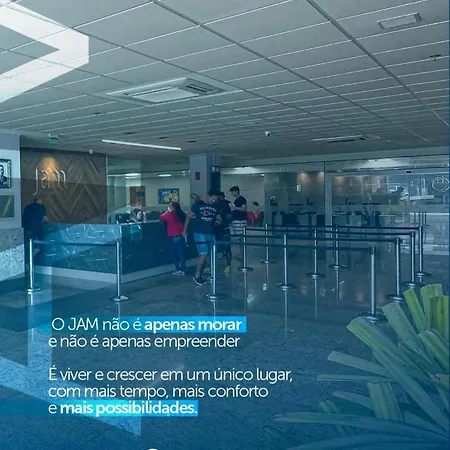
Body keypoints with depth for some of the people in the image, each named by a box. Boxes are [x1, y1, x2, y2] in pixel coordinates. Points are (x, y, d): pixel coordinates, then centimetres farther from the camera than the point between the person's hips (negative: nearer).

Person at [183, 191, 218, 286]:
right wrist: (184, 231, 1)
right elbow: (189, 217, 2)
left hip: (210, 233, 5)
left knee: (204, 255, 9)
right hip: (199, 233, -5)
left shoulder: (215, 207, 8)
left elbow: (217, 219, 20)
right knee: (204, 254, -14)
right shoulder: (198, 204, -3)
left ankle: (200, 275, 21)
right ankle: (196, 275, -1)